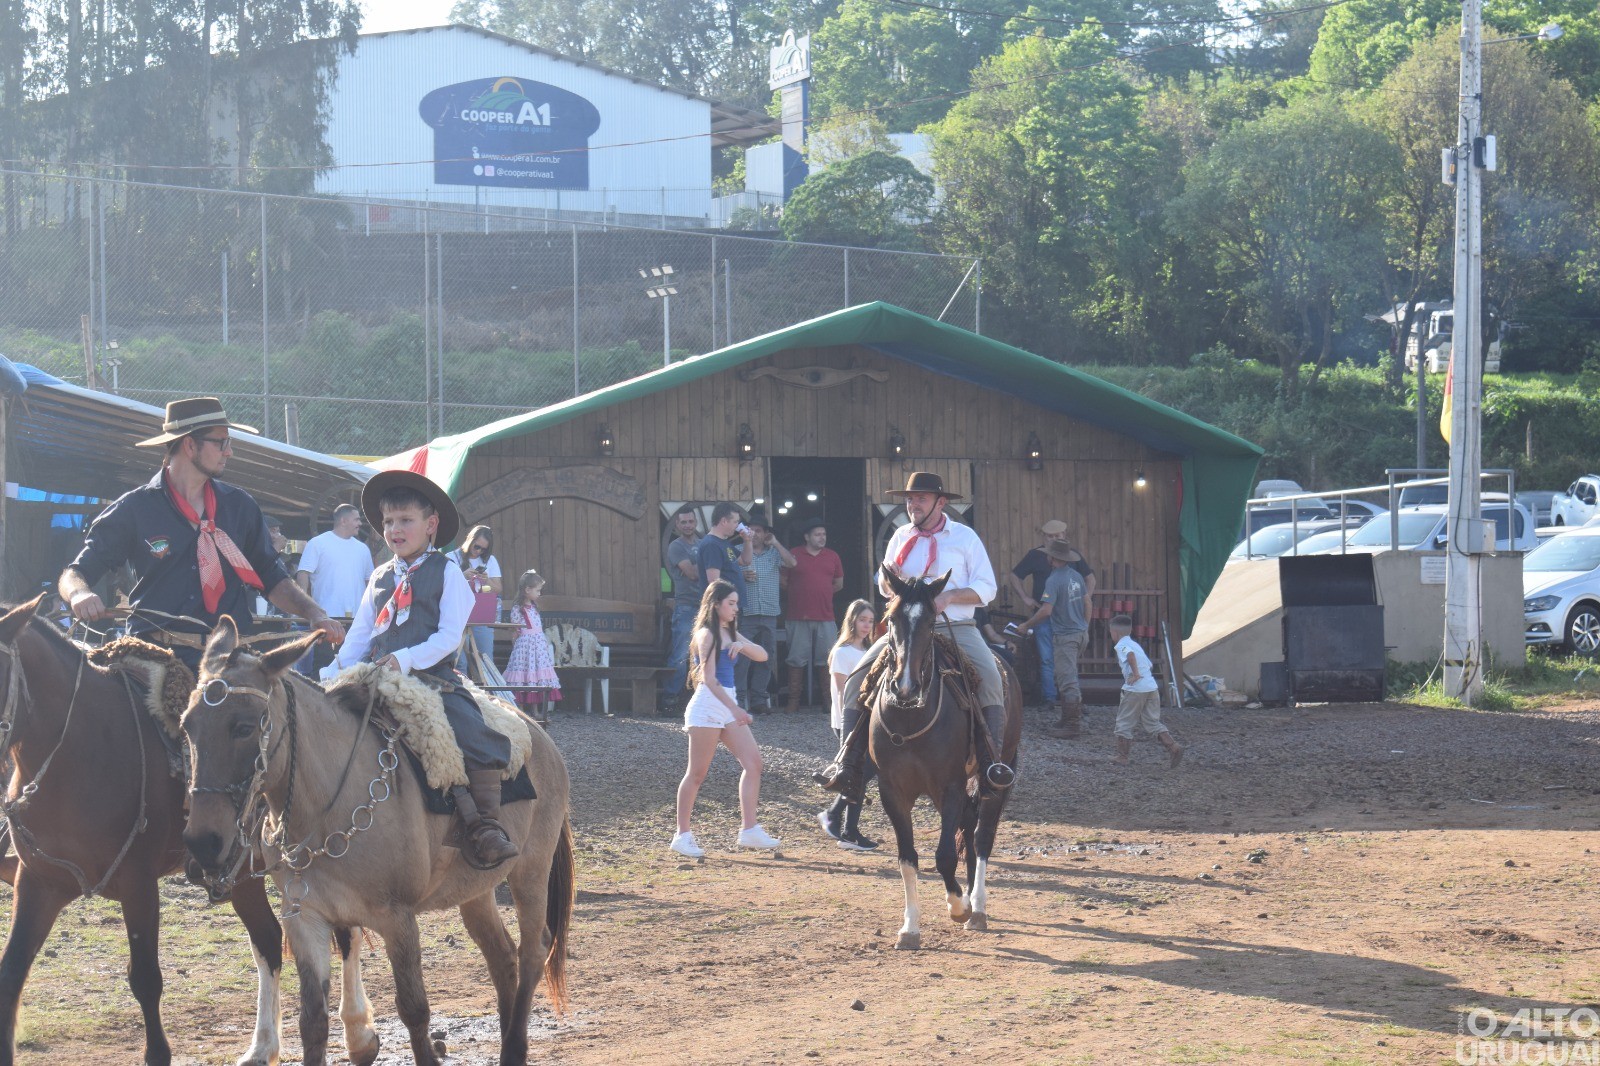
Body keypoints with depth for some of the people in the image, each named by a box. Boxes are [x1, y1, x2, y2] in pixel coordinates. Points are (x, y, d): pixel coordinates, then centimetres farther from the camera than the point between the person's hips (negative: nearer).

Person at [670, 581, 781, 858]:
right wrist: (735, 709, -24)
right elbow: (709, 678, -18)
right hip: (707, 706, -9)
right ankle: (682, 835, 4)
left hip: (727, 705, 9)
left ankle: (749, 830, -4)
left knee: (753, 762, -2)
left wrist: (743, 645, -6)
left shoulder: (729, 634, 16)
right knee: (697, 773, -3)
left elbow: (762, 655, 15)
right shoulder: (707, 635, -10)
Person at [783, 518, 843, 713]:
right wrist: (800, 594, 4)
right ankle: (794, 699, 4)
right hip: (799, 617, -3)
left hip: (825, 617, 3)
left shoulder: (832, 556, 11)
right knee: (797, 660, 1)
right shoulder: (794, 555, 1)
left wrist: (822, 593, 12)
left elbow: (839, 583, 20)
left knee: (826, 660, 3)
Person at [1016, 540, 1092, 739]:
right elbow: (1087, 603, 16)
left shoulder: (1054, 581, -17)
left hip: (1065, 636, -8)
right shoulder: (1076, 576, 8)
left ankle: (1072, 726, -5)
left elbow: (1046, 610, -23)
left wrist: (1026, 625, -11)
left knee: (1068, 681, -5)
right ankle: (1069, 718, 21)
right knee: (1069, 678, 18)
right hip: (1081, 633, 8)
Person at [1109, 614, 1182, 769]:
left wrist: (1135, 673, -23)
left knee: (1124, 723, 5)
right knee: (1153, 722, 12)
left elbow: (1130, 654, -25)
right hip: (1152, 687, 8)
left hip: (1135, 690, -8)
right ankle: (1173, 747, -3)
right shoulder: (1135, 644, 23)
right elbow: (1148, 664, 23)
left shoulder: (1121, 645, -3)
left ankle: (1122, 756, 9)